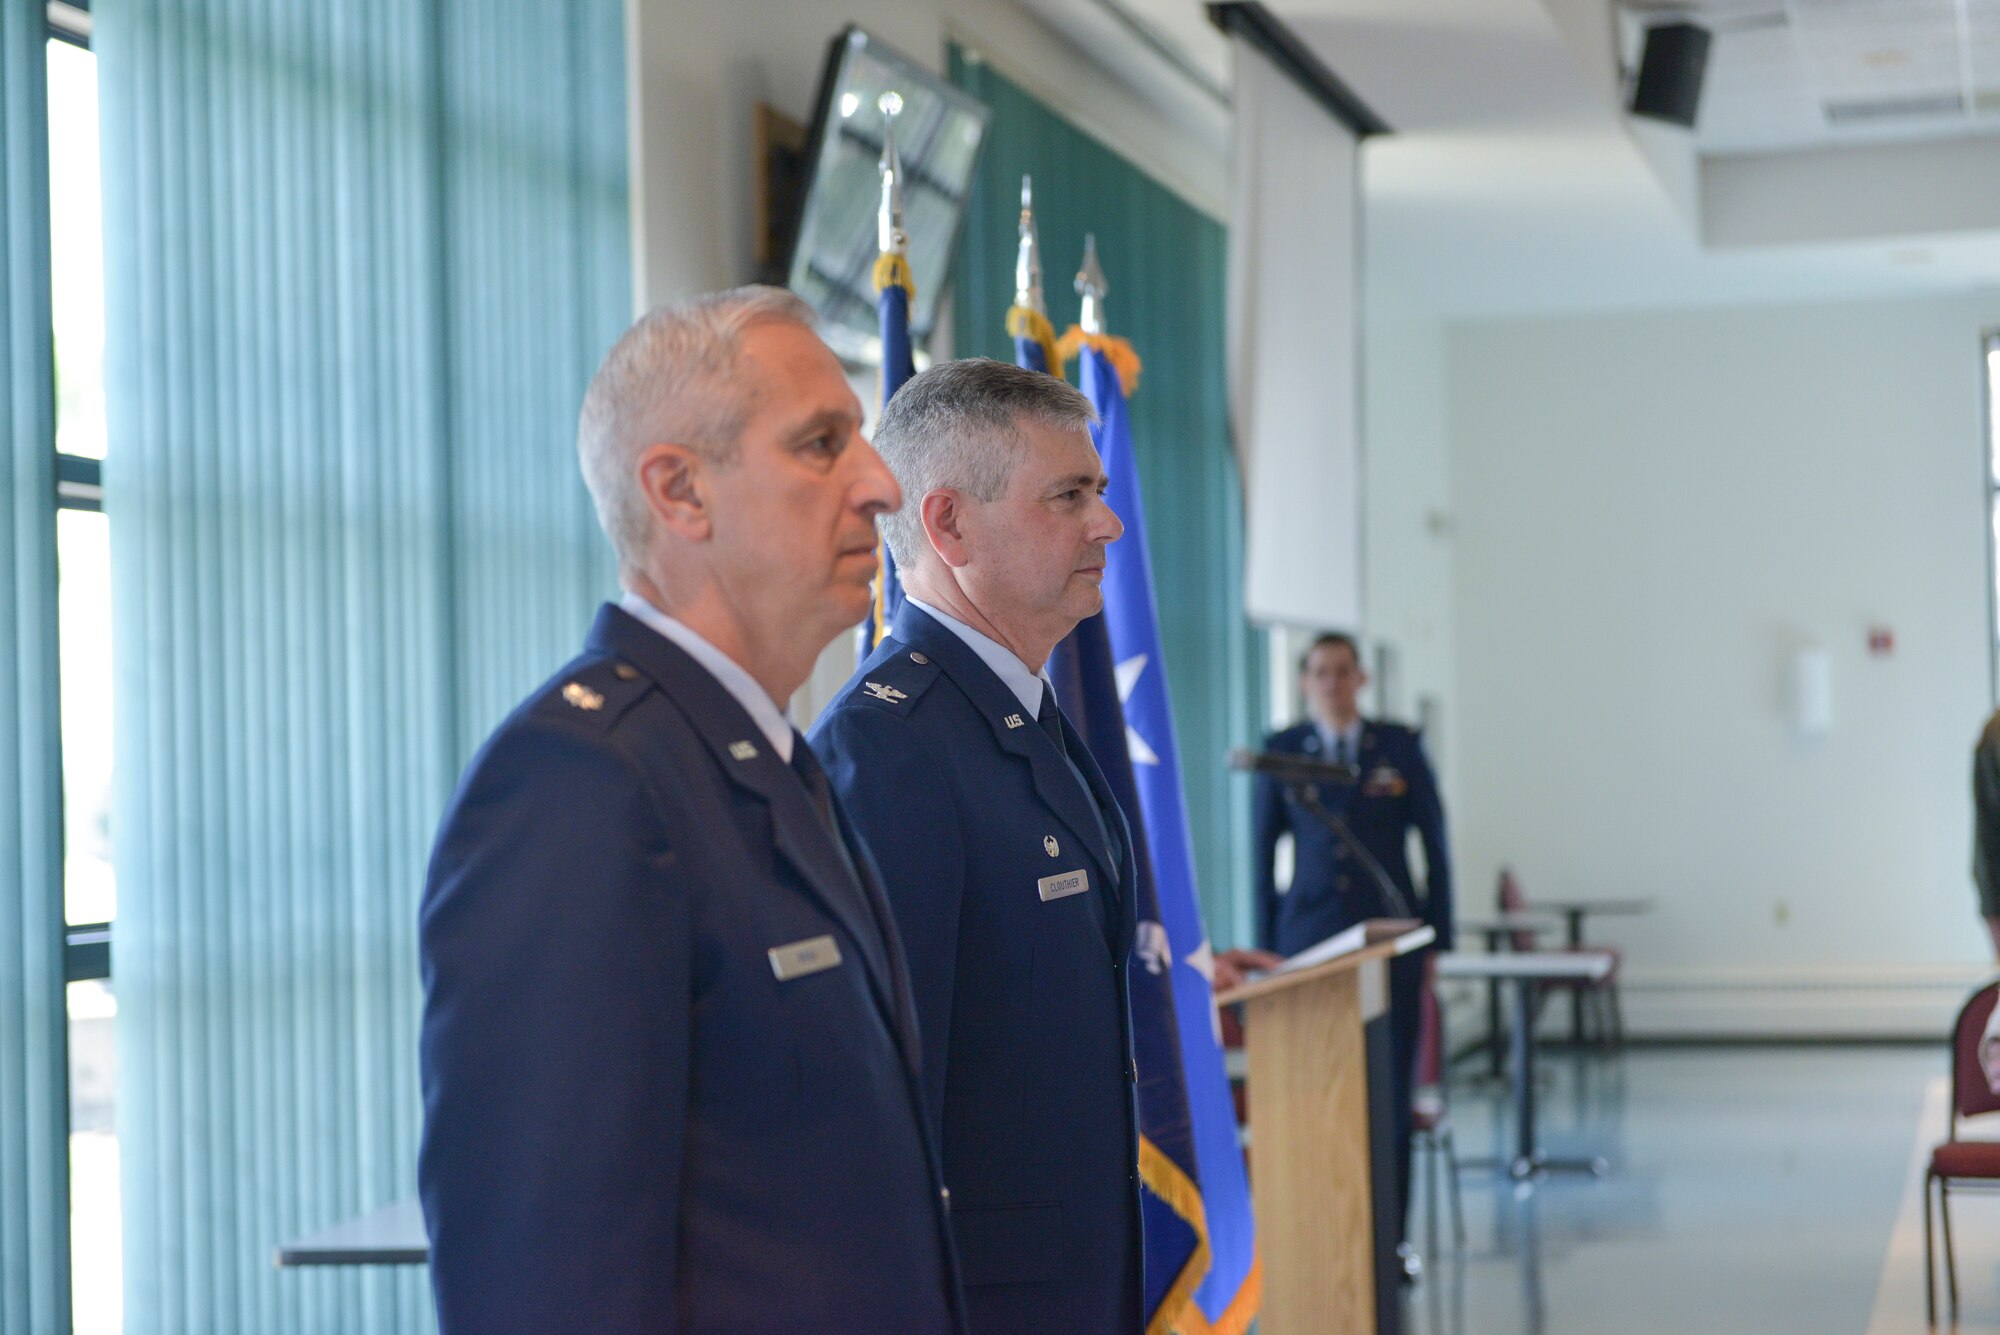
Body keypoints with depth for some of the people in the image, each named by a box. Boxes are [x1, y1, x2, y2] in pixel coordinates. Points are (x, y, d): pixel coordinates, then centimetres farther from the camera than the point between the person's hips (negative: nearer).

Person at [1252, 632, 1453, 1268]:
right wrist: (1266, 945, 3)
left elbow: (1434, 842, 6)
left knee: (1392, 1087, 1)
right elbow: (1263, 849, 7)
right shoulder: (1281, 751, 4)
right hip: (1309, 935, 0)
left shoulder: (1399, 747, 4)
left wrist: (1437, 937, 2)